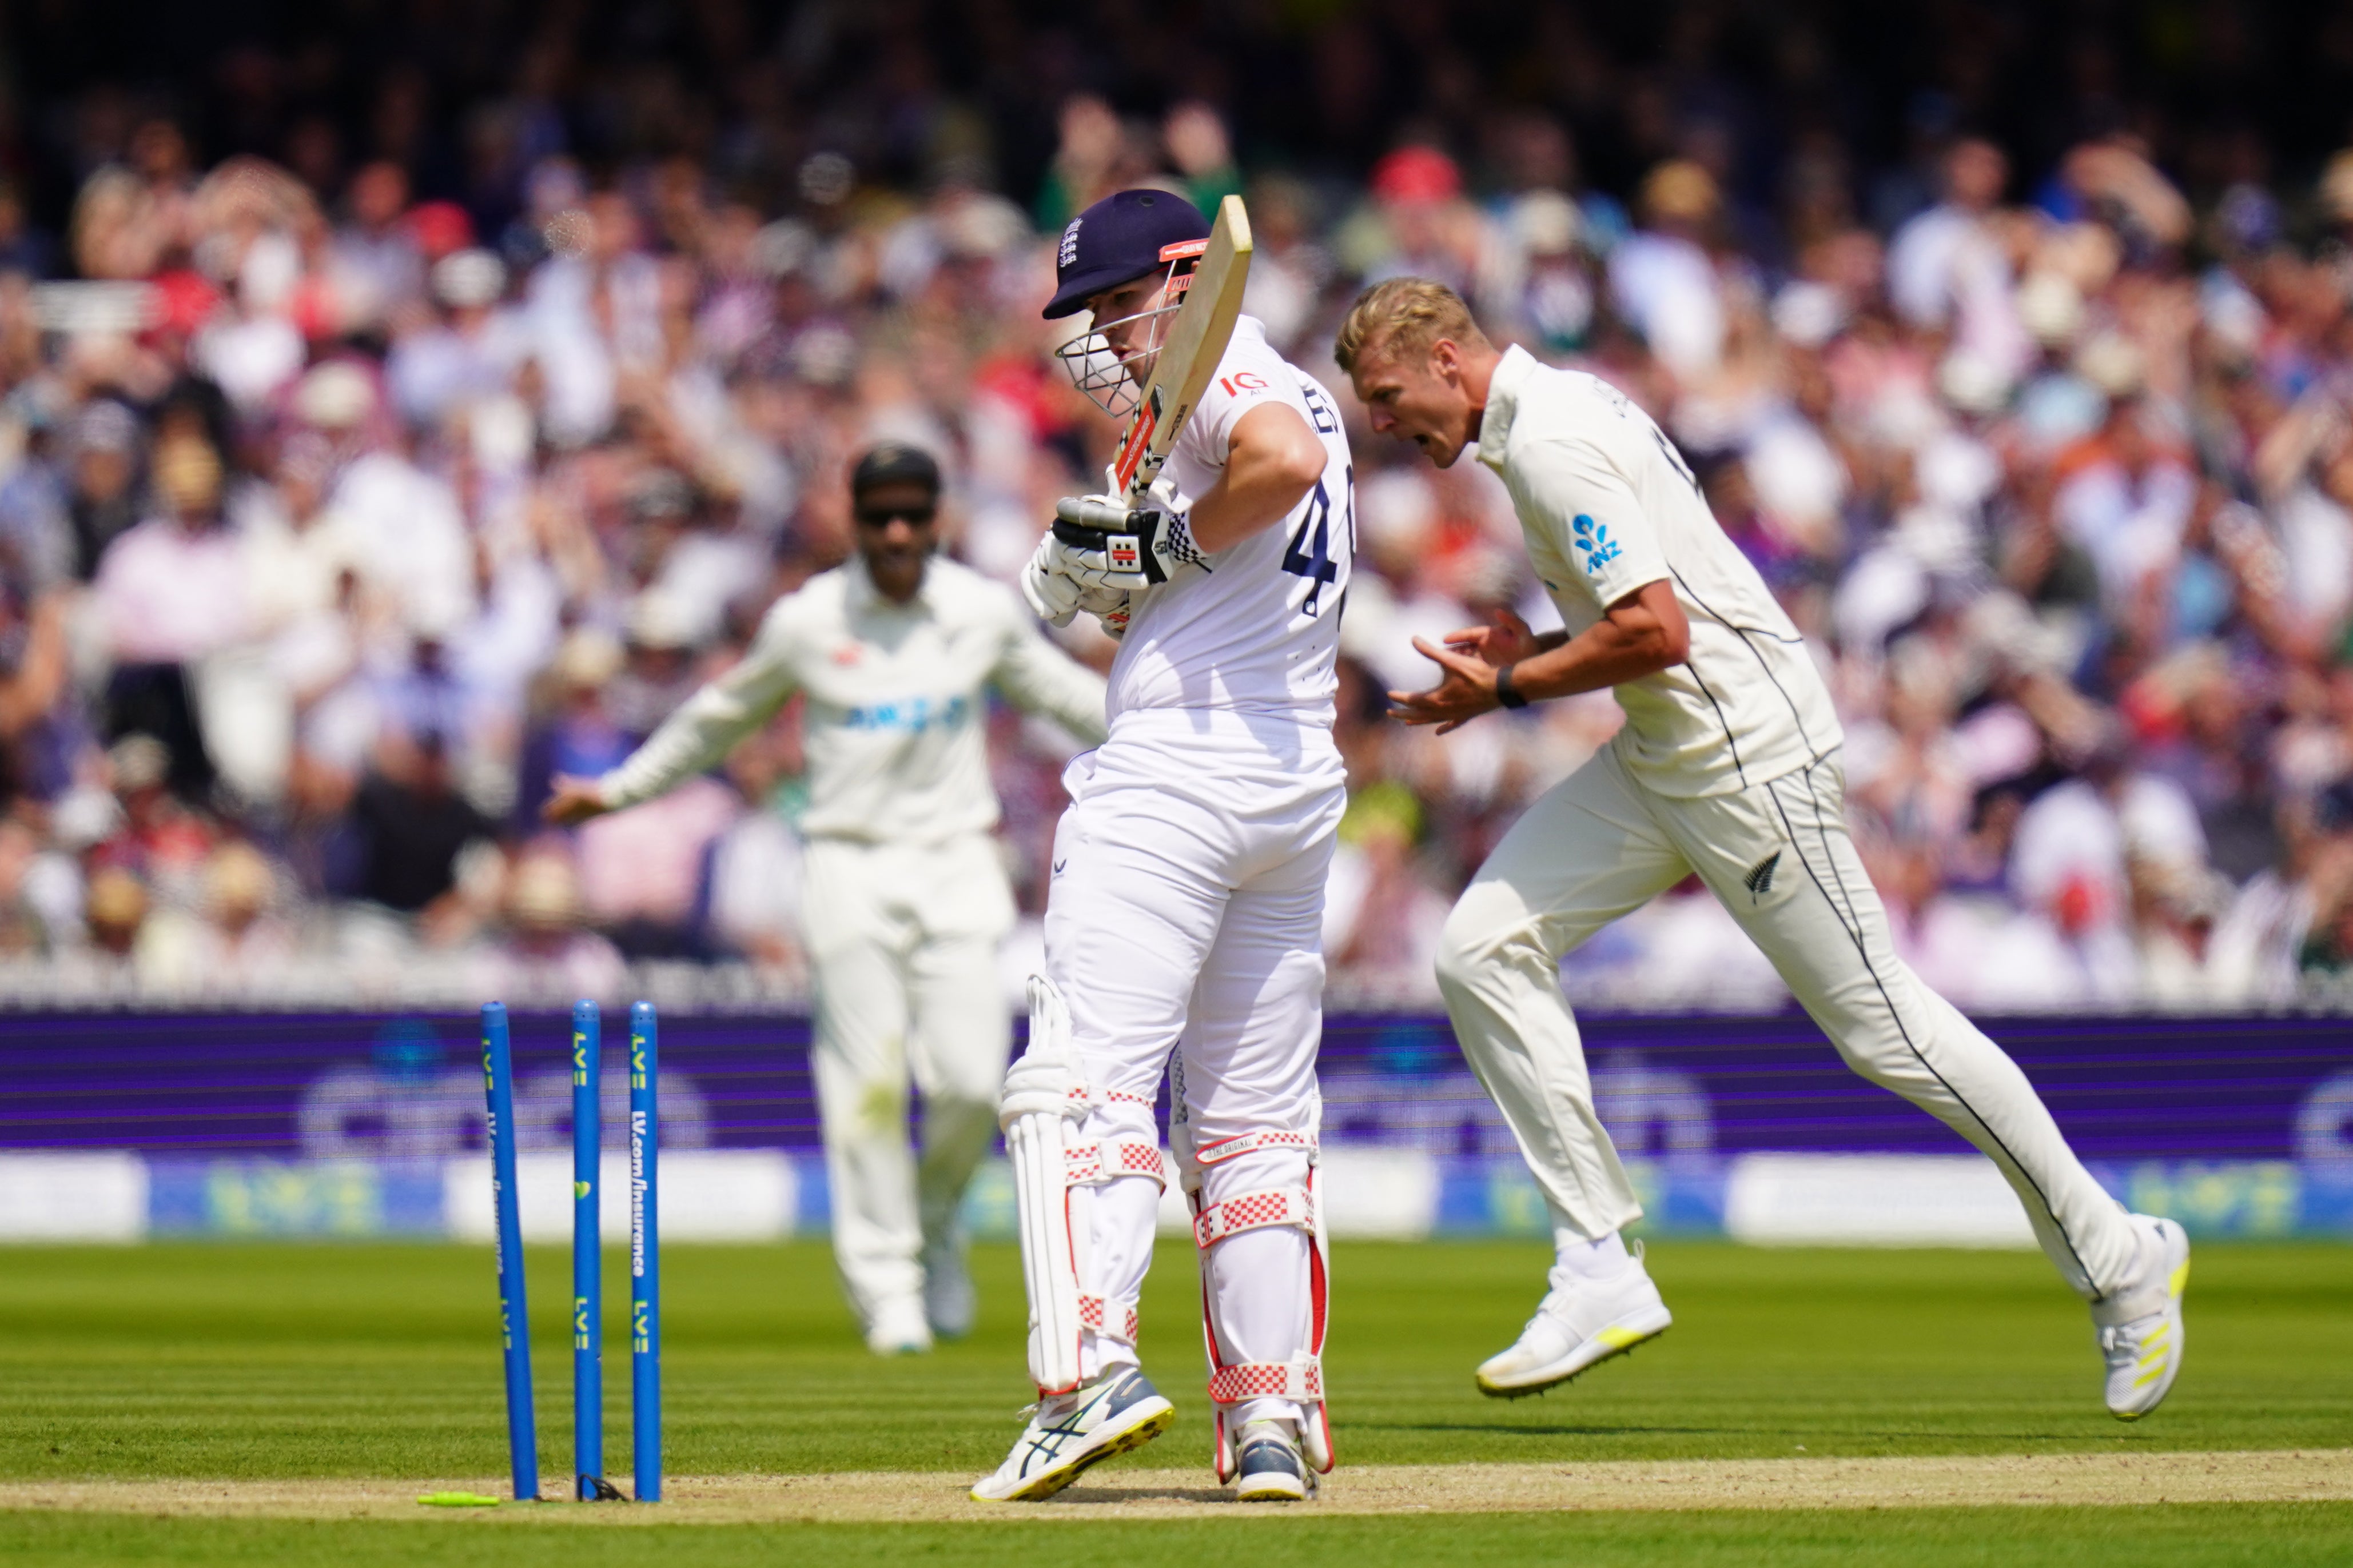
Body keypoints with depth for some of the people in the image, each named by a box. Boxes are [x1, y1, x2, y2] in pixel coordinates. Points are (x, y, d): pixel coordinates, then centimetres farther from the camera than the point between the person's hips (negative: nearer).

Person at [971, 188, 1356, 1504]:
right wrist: (1106, 578, 6)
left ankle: (1093, 1369, -27)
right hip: (1304, 788, 9)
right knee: (1255, 1114, 10)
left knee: (1087, 1073, -13)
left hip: (1180, 760, -9)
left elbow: (1283, 461, -27)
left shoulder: (1219, 359, -5)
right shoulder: (1302, 395, 22)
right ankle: (1276, 1419, 6)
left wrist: (1172, 543, -13)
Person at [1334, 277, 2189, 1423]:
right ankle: (1602, 1271, 0)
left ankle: (2116, 1256, 8)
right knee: (1485, 946, 0)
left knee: (1880, 1024, -4)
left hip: (1747, 754, -10)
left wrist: (1511, 690, -14)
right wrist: (1531, 649, 10)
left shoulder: (1550, 441, -17)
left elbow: (1657, 630, -26)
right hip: (1663, 757, 10)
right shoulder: (1556, 411, 15)